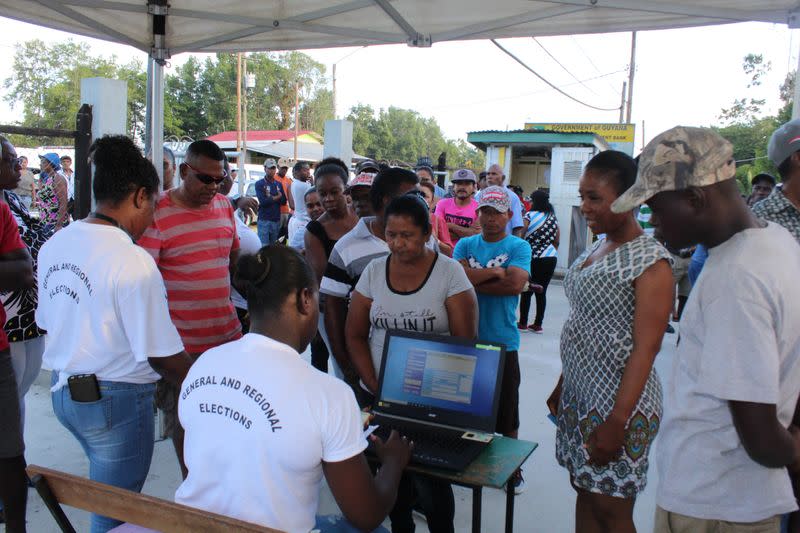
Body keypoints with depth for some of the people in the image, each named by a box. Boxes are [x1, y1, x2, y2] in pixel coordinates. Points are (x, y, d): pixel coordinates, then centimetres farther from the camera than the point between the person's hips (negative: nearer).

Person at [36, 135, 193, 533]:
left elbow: (47, 321, 12)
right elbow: (162, 355, -21)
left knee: (109, 490, 27)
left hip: (63, 391, 8)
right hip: (115, 400, -8)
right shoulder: (133, 261, -23)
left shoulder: (54, 245, 1)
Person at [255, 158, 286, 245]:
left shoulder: (279, 184, 14)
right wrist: (277, 197, -2)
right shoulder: (259, 184, -1)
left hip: (276, 220, 5)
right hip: (264, 220, -5)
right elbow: (263, 201, -13)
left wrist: (271, 198, -8)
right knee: (264, 247, -9)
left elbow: (284, 201, 6)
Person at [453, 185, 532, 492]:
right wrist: (495, 273, -13)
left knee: (507, 411, 8)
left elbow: (516, 284, -18)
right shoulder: (465, 245, 7)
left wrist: (474, 279, -13)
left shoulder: (518, 247, -2)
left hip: (502, 342, -3)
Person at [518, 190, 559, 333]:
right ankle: (538, 324, 12)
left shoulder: (530, 215, -8)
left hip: (533, 259, -5)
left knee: (526, 291, 4)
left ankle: (523, 323, 8)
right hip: (551, 259, 5)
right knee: (542, 292, 8)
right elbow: (557, 241, 13)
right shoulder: (553, 217, 8)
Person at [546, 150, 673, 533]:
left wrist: (618, 422, -22)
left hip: (618, 403, -8)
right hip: (579, 396, 8)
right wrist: (562, 386, 17)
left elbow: (645, 348, -19)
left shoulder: (650, 260, -15)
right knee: (584, 492, 17)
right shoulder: (596, 249, 9)